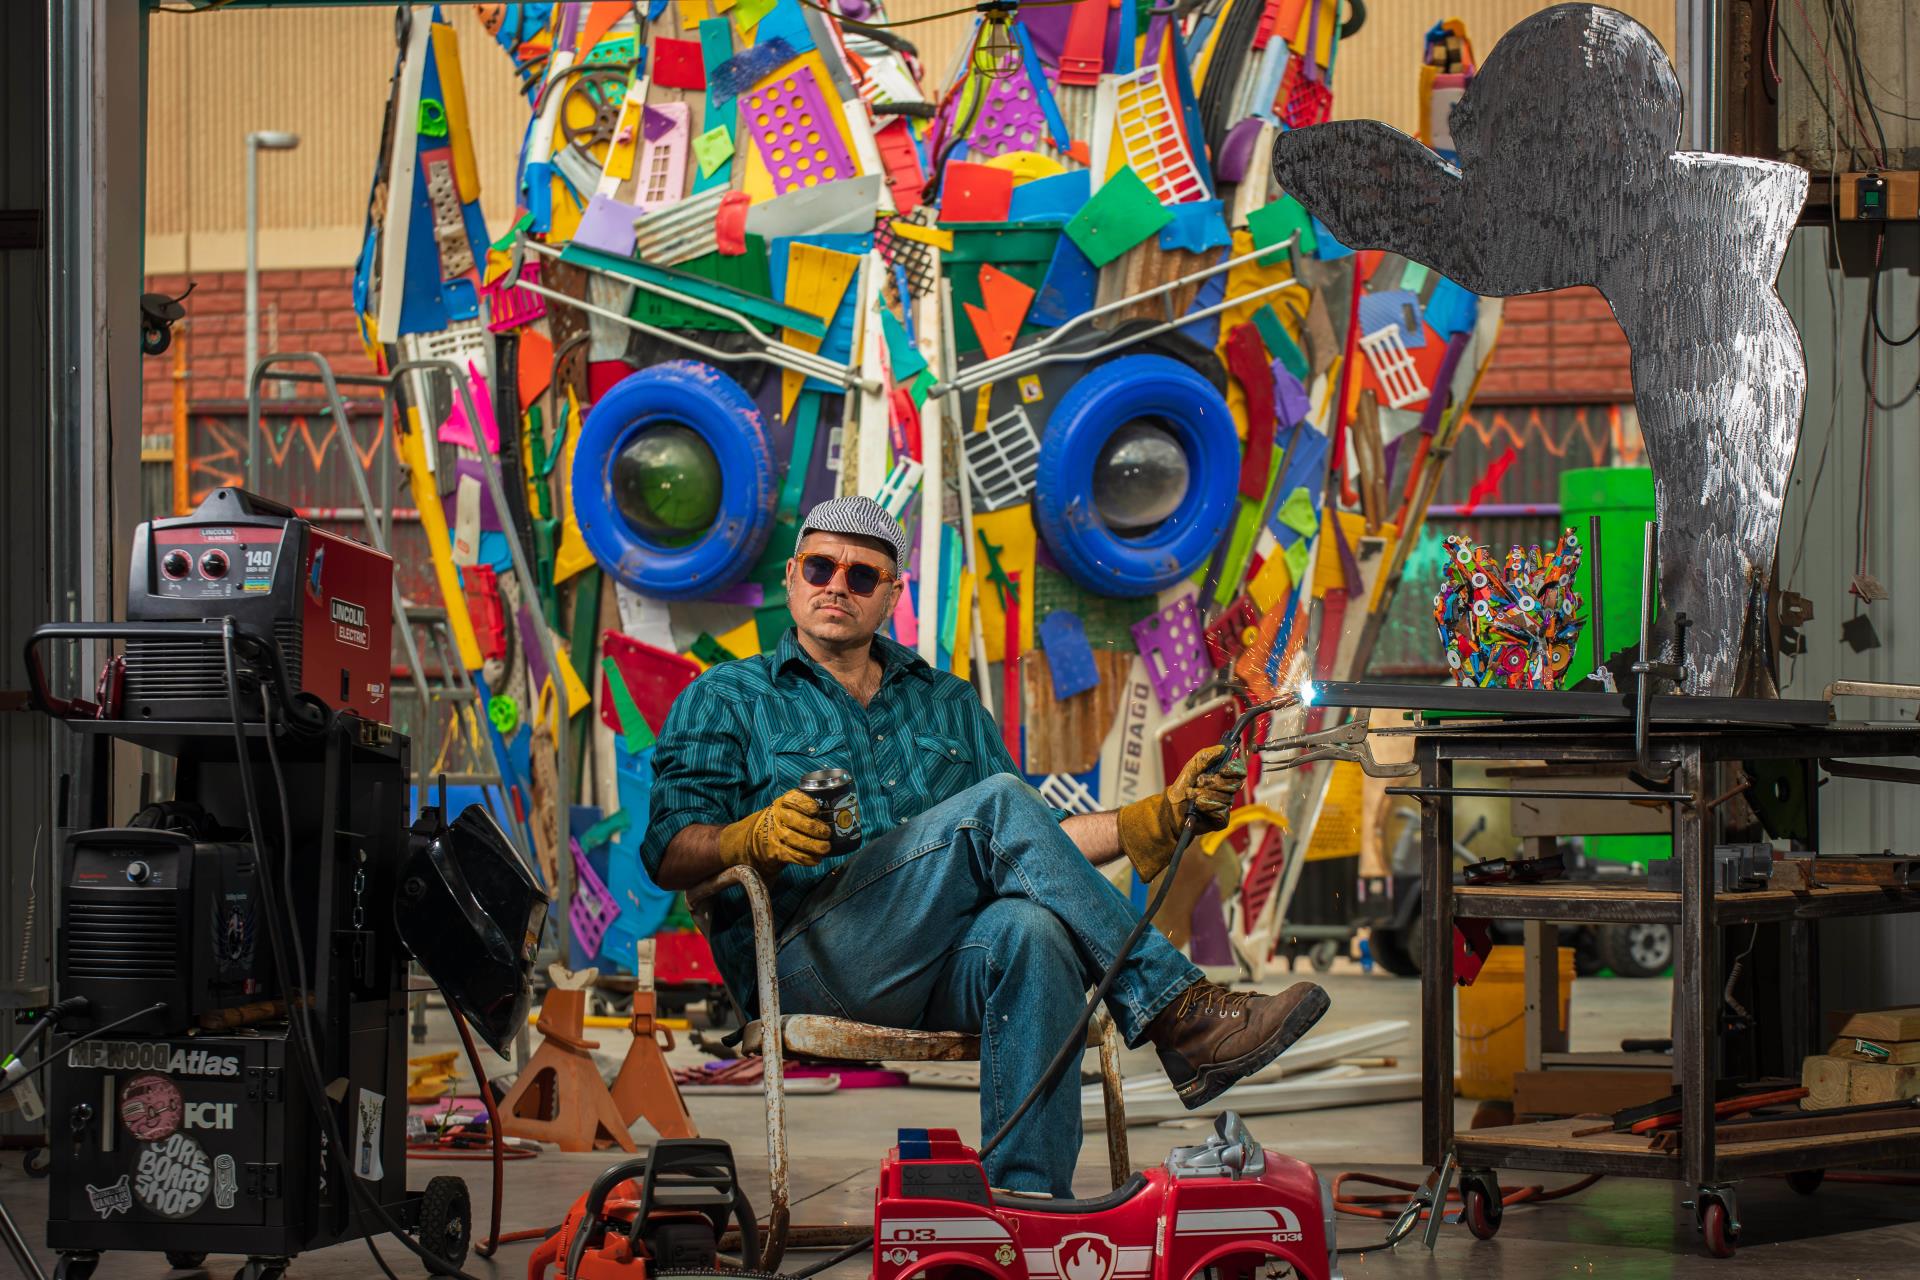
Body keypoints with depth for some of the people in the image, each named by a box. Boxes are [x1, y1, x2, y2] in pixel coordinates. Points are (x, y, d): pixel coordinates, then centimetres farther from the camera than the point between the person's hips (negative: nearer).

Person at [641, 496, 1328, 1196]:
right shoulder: (727, 698, 16)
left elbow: (1038, 839, 25)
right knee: (998, 804, -25)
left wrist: (1164, 815, 10)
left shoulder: (949, 704, 28)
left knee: (1032, 927, -36)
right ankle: (1178, 1018, -28)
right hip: (805, 963, -3)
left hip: (944, 968, 4)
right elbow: (668, 854, 3)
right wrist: (757, 837, -19)